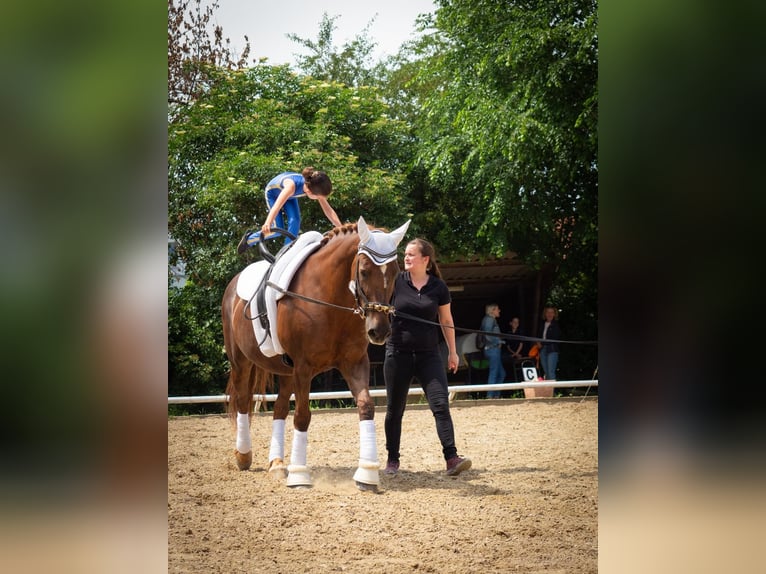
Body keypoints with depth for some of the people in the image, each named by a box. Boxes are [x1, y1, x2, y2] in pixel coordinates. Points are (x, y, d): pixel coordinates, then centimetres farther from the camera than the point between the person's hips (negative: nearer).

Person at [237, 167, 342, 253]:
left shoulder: (315, 188, -31)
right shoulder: (292, 185, -48)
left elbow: (328, 210, -25)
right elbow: (277, 205, -61)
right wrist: (268, 223, -78)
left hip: (290, 195, 5)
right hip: (273, 193, -5)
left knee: (295, 221, -16)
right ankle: (249, 239, 11)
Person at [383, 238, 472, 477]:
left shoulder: (438, 287, 1)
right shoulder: (396, 282, -3)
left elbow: (446, 320, 10)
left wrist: (453, 351, 13)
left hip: (428, 354, 0)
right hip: (398, 352, 0)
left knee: (441, 404, -11)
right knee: (395, 409, 7)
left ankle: (451, 459, -14)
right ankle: (392, 460, 19)